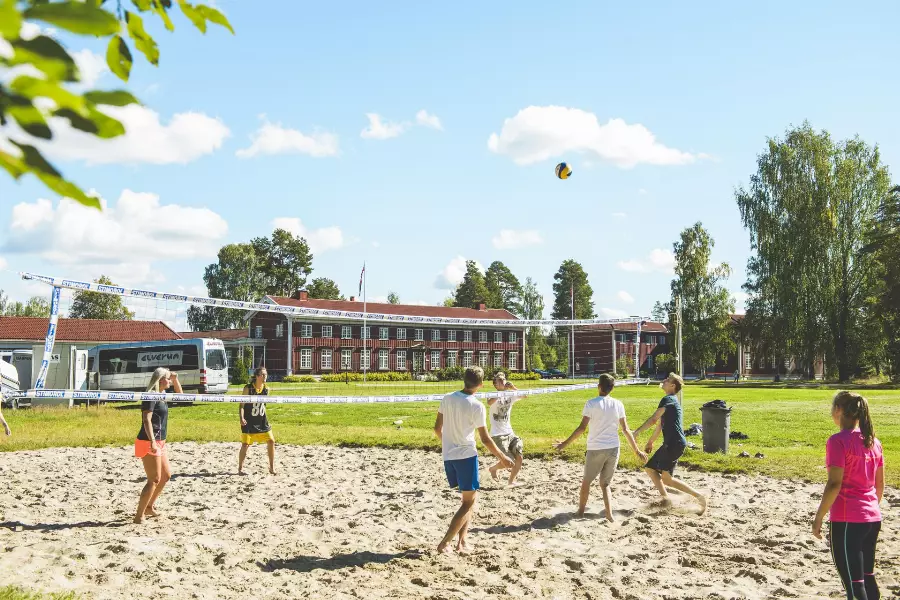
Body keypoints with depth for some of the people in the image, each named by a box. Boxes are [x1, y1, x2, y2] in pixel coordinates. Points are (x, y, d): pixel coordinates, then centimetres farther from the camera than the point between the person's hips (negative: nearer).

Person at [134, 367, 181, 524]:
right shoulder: (151, 397, -14)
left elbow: (179, 395, 30)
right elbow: (147, 420, -23)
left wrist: (175, 380, 14)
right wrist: (152, 441, -32)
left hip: (159, 442, 10)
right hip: (149, 442, -10)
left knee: (166, 475, 19)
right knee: (154, 480, -8)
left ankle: (149, 506, 30)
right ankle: (139, 515, -4)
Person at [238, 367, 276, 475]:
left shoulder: (266, 389, -1)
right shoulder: (248, 388, -14)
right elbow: (241, 404, -12)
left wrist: (263, 416, 15)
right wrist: (241, 418, -24)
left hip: (262, 420, 5)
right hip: (249, 421, -5)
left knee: (271, 441, -1)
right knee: (245, 444, -3)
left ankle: (272, 467, 10)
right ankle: (240, 469, 11)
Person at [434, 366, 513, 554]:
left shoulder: (447, 398, 1)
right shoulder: (477, 406, -15)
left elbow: (437, 428, 8)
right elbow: (485, 439, -11)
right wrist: (502, 457, 1)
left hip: (448, 455, 6)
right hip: (466, 456, -6)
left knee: (471, 497, 20)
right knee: (468, 502, 5)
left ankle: (462, 542, 15)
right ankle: (444, 543, -2)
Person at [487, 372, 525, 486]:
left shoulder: (510, 395, 5)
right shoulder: (494, 396, -10)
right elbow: (489, 403, -35)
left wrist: (513, 388, -20)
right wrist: (503, 391, -35)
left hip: (510, 433, 6)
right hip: (497, 435, -6)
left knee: (519, 458, -5)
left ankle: (511, 482, 15)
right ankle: (493, 469, 19)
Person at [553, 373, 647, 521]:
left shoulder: (592, 403, -9)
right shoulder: (618, 405, 2)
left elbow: (582, 428, -13)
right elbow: (626, 430, 2)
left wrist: (565, 444, -7)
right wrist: (637, 451, 9)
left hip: (595, 449, -3)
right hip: (613, 448, 3)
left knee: (586, 481, 17)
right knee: (605, 483, 15)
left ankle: (581, 511, 27)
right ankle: (609, 514, 0)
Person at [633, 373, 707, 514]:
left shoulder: (668, 399, -10)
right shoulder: (670, 400, 21)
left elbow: (653, 419, -17)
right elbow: (660, 425, 29)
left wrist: (637, 431, -12)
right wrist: (650, 442, 33)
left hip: (675, 443, -10)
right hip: (670, 444, 10)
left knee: (666, 479, -9)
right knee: (650, 468, 12)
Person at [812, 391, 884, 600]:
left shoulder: (838, 441, -14)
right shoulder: (873, 441, 8)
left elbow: (834, 484, -18)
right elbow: (880, 484, 13)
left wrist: (818, 518, -12)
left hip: (847, 520, -8)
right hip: (873, 518, 8)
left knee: (853, 582, -3)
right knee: (867, 577, 19)